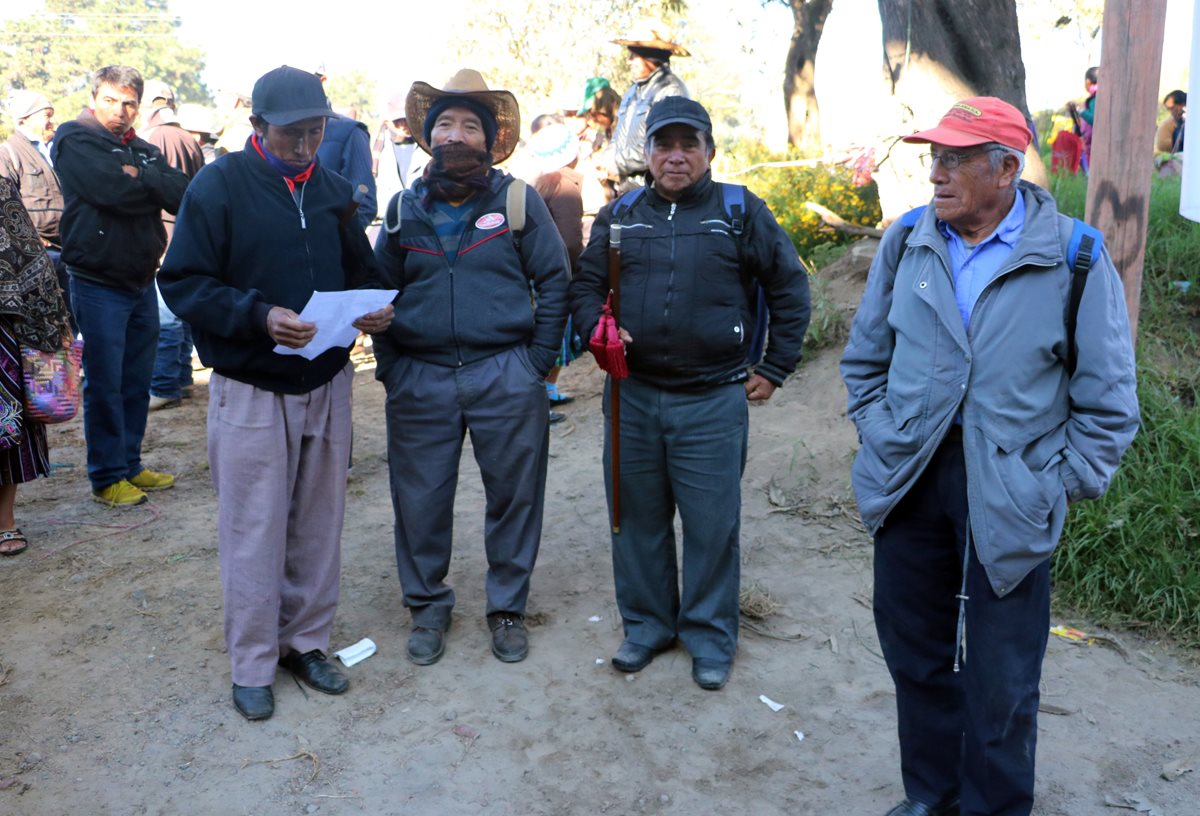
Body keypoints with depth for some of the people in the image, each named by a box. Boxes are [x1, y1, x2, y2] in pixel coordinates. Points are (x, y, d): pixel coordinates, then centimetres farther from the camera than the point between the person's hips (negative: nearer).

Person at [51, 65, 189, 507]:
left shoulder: (145, 150, 13)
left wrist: (138, 176, -15)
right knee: (105, 384, -2)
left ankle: (131, 465, 24)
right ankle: (107, 478, 8)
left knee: (137, 383, 12)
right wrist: (153, 185, -7)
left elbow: (182, 194, -4)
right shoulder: (74, 140, -5)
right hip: (98, 284, -6)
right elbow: (111, 190, -22)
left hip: (142, 282, 6)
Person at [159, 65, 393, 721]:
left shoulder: (333, 190, 8)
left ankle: (306, 642, 30)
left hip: (327, 385, 5)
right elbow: (181, 282, -11)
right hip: (250, 390, -4)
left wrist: (374, 309, -6)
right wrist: (258, 316, -26)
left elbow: (359, 269, 16)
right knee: (254, 532, 4)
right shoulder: (219, 186, -7)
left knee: (318, 525, 13)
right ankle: (252, 665, 20)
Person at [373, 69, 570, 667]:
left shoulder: (519, 202, 2)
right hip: (420, 381, 2)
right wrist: (389, 366, 5)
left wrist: (538, 361, -3)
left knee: (514, 495, 7)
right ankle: (427, 606, 30)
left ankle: (508, 607, 26)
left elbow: (554, 281, 3)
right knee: (420, 499, 9)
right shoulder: (405, 209, 9)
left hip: (506, 377, -2)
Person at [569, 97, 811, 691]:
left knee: (711, 524, 4)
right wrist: (598, 327, -4)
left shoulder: (741, 212, 2)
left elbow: (790, 289, 8)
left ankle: (709, 636, 23)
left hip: (714, 401, -3)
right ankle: (646, 624, 30)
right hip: (632, 396, 3)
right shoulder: (620, 217, 10)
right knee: (637, 519, 12)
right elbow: (585, 285, 17)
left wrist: (774, 369, 4)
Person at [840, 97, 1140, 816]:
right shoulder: (907, 242, 3)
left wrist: (1066, 484, -6)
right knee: (915, 649, 17)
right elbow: (865, 356, 14)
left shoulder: (1073, 257, -8)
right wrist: (880, 437, 7)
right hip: (912, 479, 4)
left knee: (1001, 677, 8)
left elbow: (1108, 398, -3)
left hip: (1010, 497, -3)